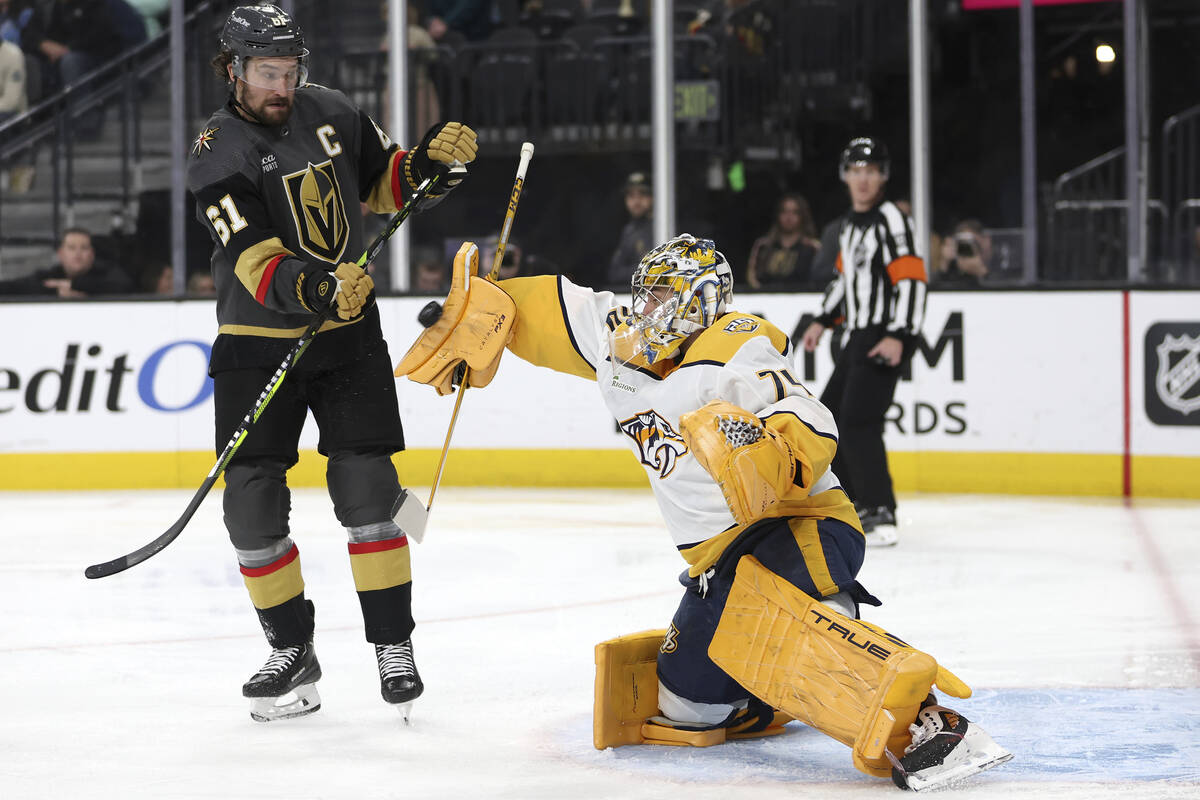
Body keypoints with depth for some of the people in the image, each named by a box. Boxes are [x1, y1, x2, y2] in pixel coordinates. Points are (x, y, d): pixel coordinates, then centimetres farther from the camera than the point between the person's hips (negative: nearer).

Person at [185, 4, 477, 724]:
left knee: (367, 487, -7)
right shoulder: (219, 154, -12)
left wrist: (431, 162, -4)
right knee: (252, 502, -4)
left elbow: (386, 183, 17)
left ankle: (394, 644, 4)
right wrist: (314, 286, -41)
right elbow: (253, 259, -24)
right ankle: (292, 651, 11)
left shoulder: (331, 112, 1)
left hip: (349, 334, 2)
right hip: (258, 342, -2)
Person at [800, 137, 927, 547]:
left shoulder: (891, 220, -13)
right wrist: (823, 321, 24)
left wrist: (899, 336, -26)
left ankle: (880, 514, -21)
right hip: (859, 336, 10)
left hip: (887, 339, -10)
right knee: (830, 417, 16)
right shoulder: (850, 224, 15)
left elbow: (912, 279, -20)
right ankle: (853, 498, 29)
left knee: (859, 420, -20)